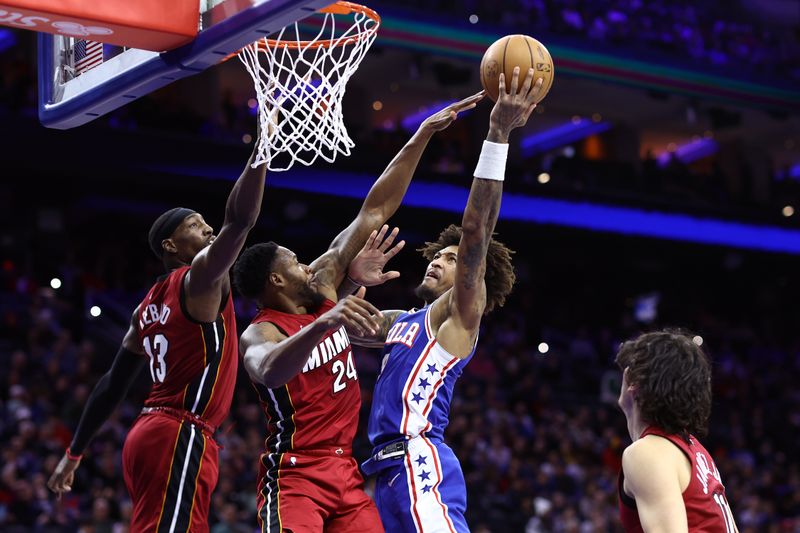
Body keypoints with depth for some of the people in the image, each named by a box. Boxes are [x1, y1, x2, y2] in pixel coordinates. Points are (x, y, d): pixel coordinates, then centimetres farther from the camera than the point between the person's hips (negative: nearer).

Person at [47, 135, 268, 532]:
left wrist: (74, 452, 26)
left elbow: (112, 386, 22)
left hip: (150, 434, 10)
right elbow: (241, 218, -18)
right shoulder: (201, 277, -4)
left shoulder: (149, 307, 20)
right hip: (180, 438, -10)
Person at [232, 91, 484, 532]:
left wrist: (422, 137, 7)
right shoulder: (260, 333, -10)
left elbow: (376, 210, 10)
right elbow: (269, 370, -37)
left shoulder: (324, 285, 11)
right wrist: (323, 324, -53)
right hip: (294, 474, -7)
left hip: (344, 471, 7)